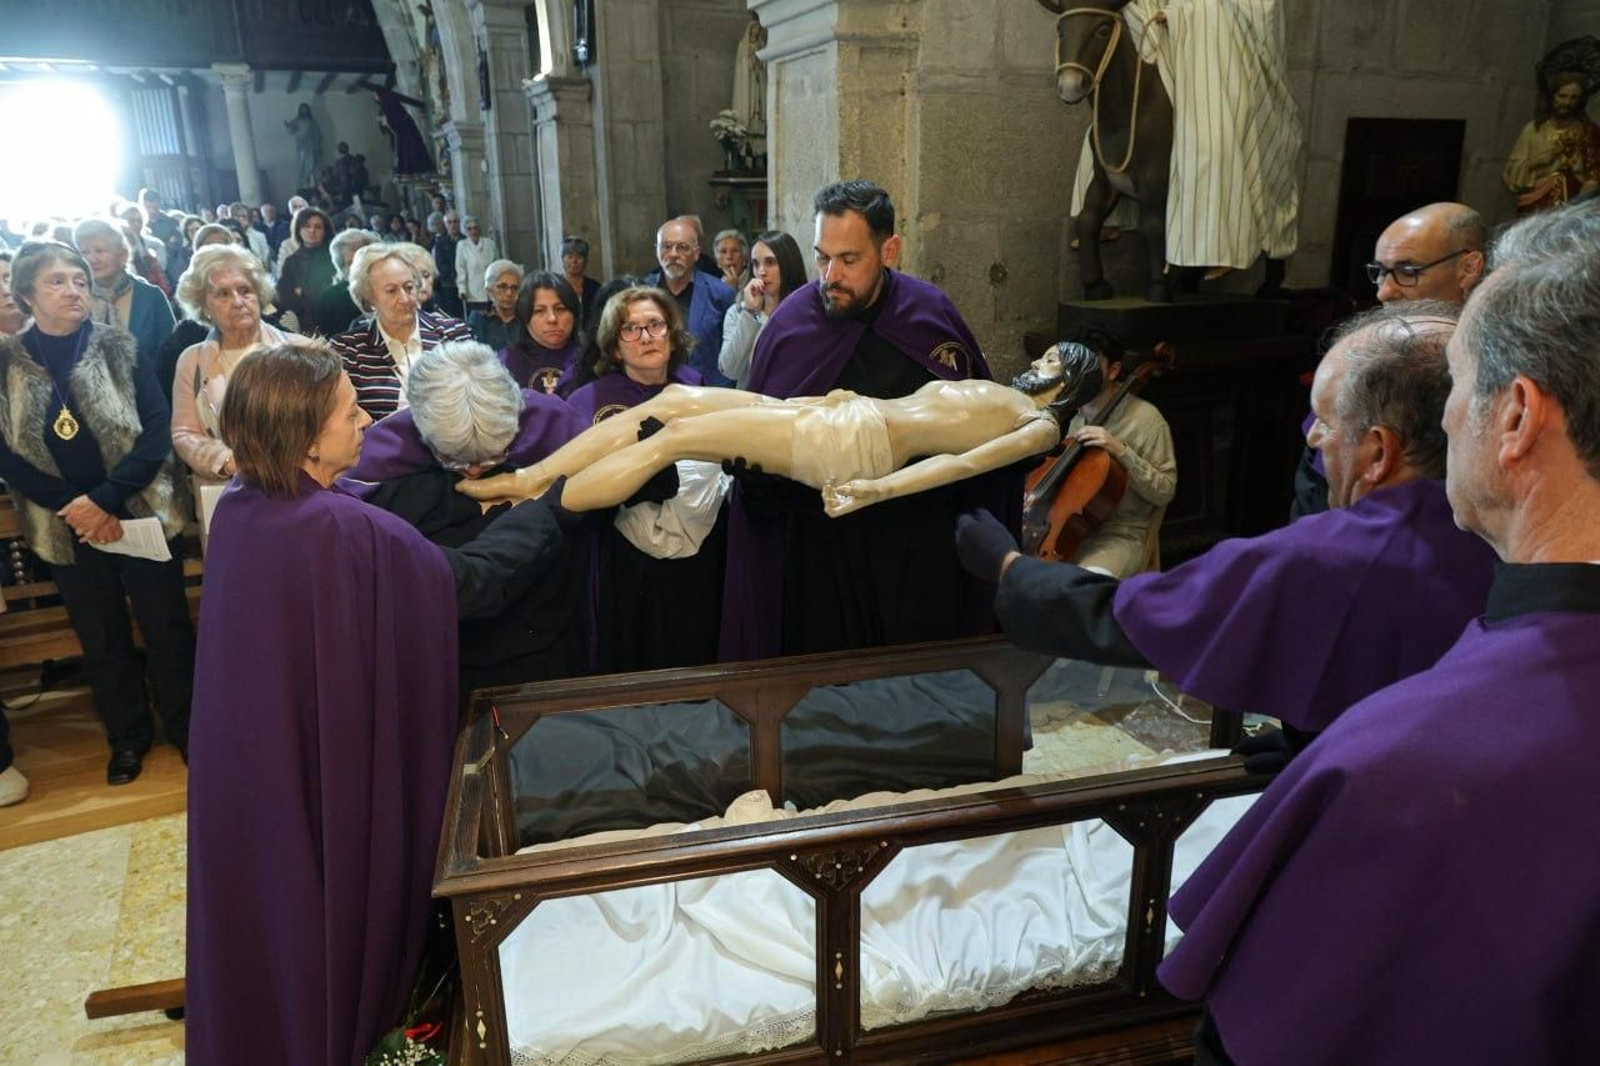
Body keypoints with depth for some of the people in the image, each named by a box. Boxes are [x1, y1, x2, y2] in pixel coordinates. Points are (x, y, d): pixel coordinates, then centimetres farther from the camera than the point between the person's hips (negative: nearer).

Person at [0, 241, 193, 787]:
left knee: (167, 629, 7)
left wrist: (106, 498, -19)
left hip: (141, 514, -2)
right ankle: (128, 737, 32)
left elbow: (157, 431, -10)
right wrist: (74, 508, -12)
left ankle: (186, 727, 26)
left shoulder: (118, 348, -6)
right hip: (69, 528, 2)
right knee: (103, 640, 14)